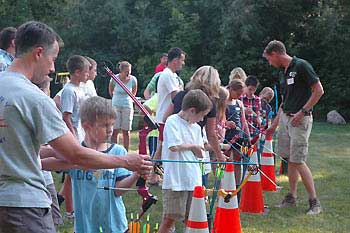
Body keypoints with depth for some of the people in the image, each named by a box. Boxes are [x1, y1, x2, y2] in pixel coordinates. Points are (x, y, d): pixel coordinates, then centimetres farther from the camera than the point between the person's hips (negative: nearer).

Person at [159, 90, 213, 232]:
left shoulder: (196, 128, 15)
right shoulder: (172, 121, -7)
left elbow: (200, 154, 14)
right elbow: (174, 146, -18)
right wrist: (192, 146, -3)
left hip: (193, 181, 7)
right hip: (175, 181, -7)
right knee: (169, 219, -4)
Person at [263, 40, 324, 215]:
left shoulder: (301, 66, -12)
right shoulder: (283, 72, 14)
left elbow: (319, 90, -14)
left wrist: (302, 112, -18)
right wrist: (274, 125, 20)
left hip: (300, 120, -8)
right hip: (285, 117, 8)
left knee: (298, 161, -10)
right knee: (290, 159, 10)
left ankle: (314, 202, -2)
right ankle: (291, 197, 19)